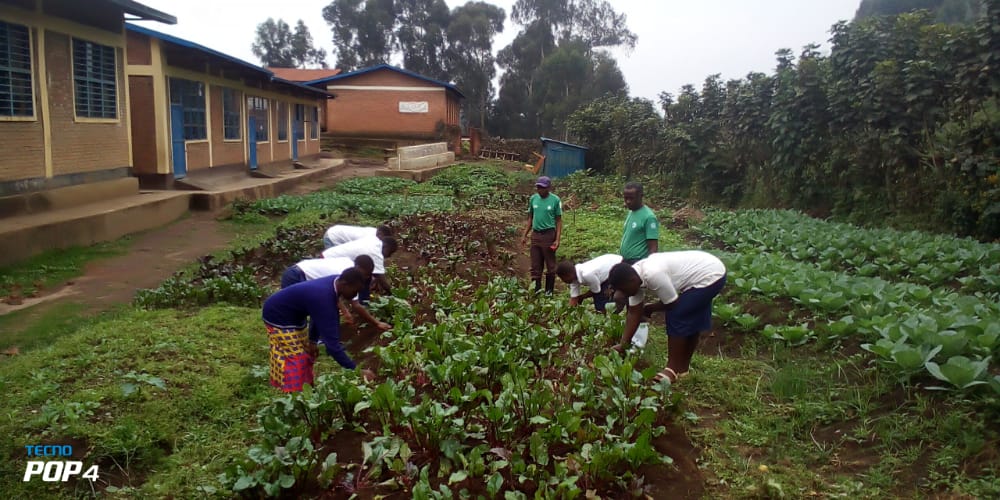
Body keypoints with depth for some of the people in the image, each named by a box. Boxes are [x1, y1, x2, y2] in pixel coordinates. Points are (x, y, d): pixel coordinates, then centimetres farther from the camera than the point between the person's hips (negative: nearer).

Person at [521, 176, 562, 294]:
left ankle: (549, 292, 18)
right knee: (535, 266, 7)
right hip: (535, 235, 4)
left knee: (550, 266, 7)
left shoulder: (555, 200, -7)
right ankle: (536, 292, 15)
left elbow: (559, 221, -4)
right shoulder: (533, 198, 3)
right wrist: (525, 235, 9)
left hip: (549, 235, -3)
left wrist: (557, 239, -11)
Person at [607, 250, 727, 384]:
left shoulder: (653, 275, -33)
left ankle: (673, 369, -1)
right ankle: (683, 366, 28)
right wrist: (623, 344, 0)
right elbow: (634, 313, 0)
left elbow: (672, 304, -20)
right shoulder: (634, 276, -5)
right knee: (692, 322, 16)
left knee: (676, 317, -9)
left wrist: (650, 309, -2)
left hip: (711, 276, -9)